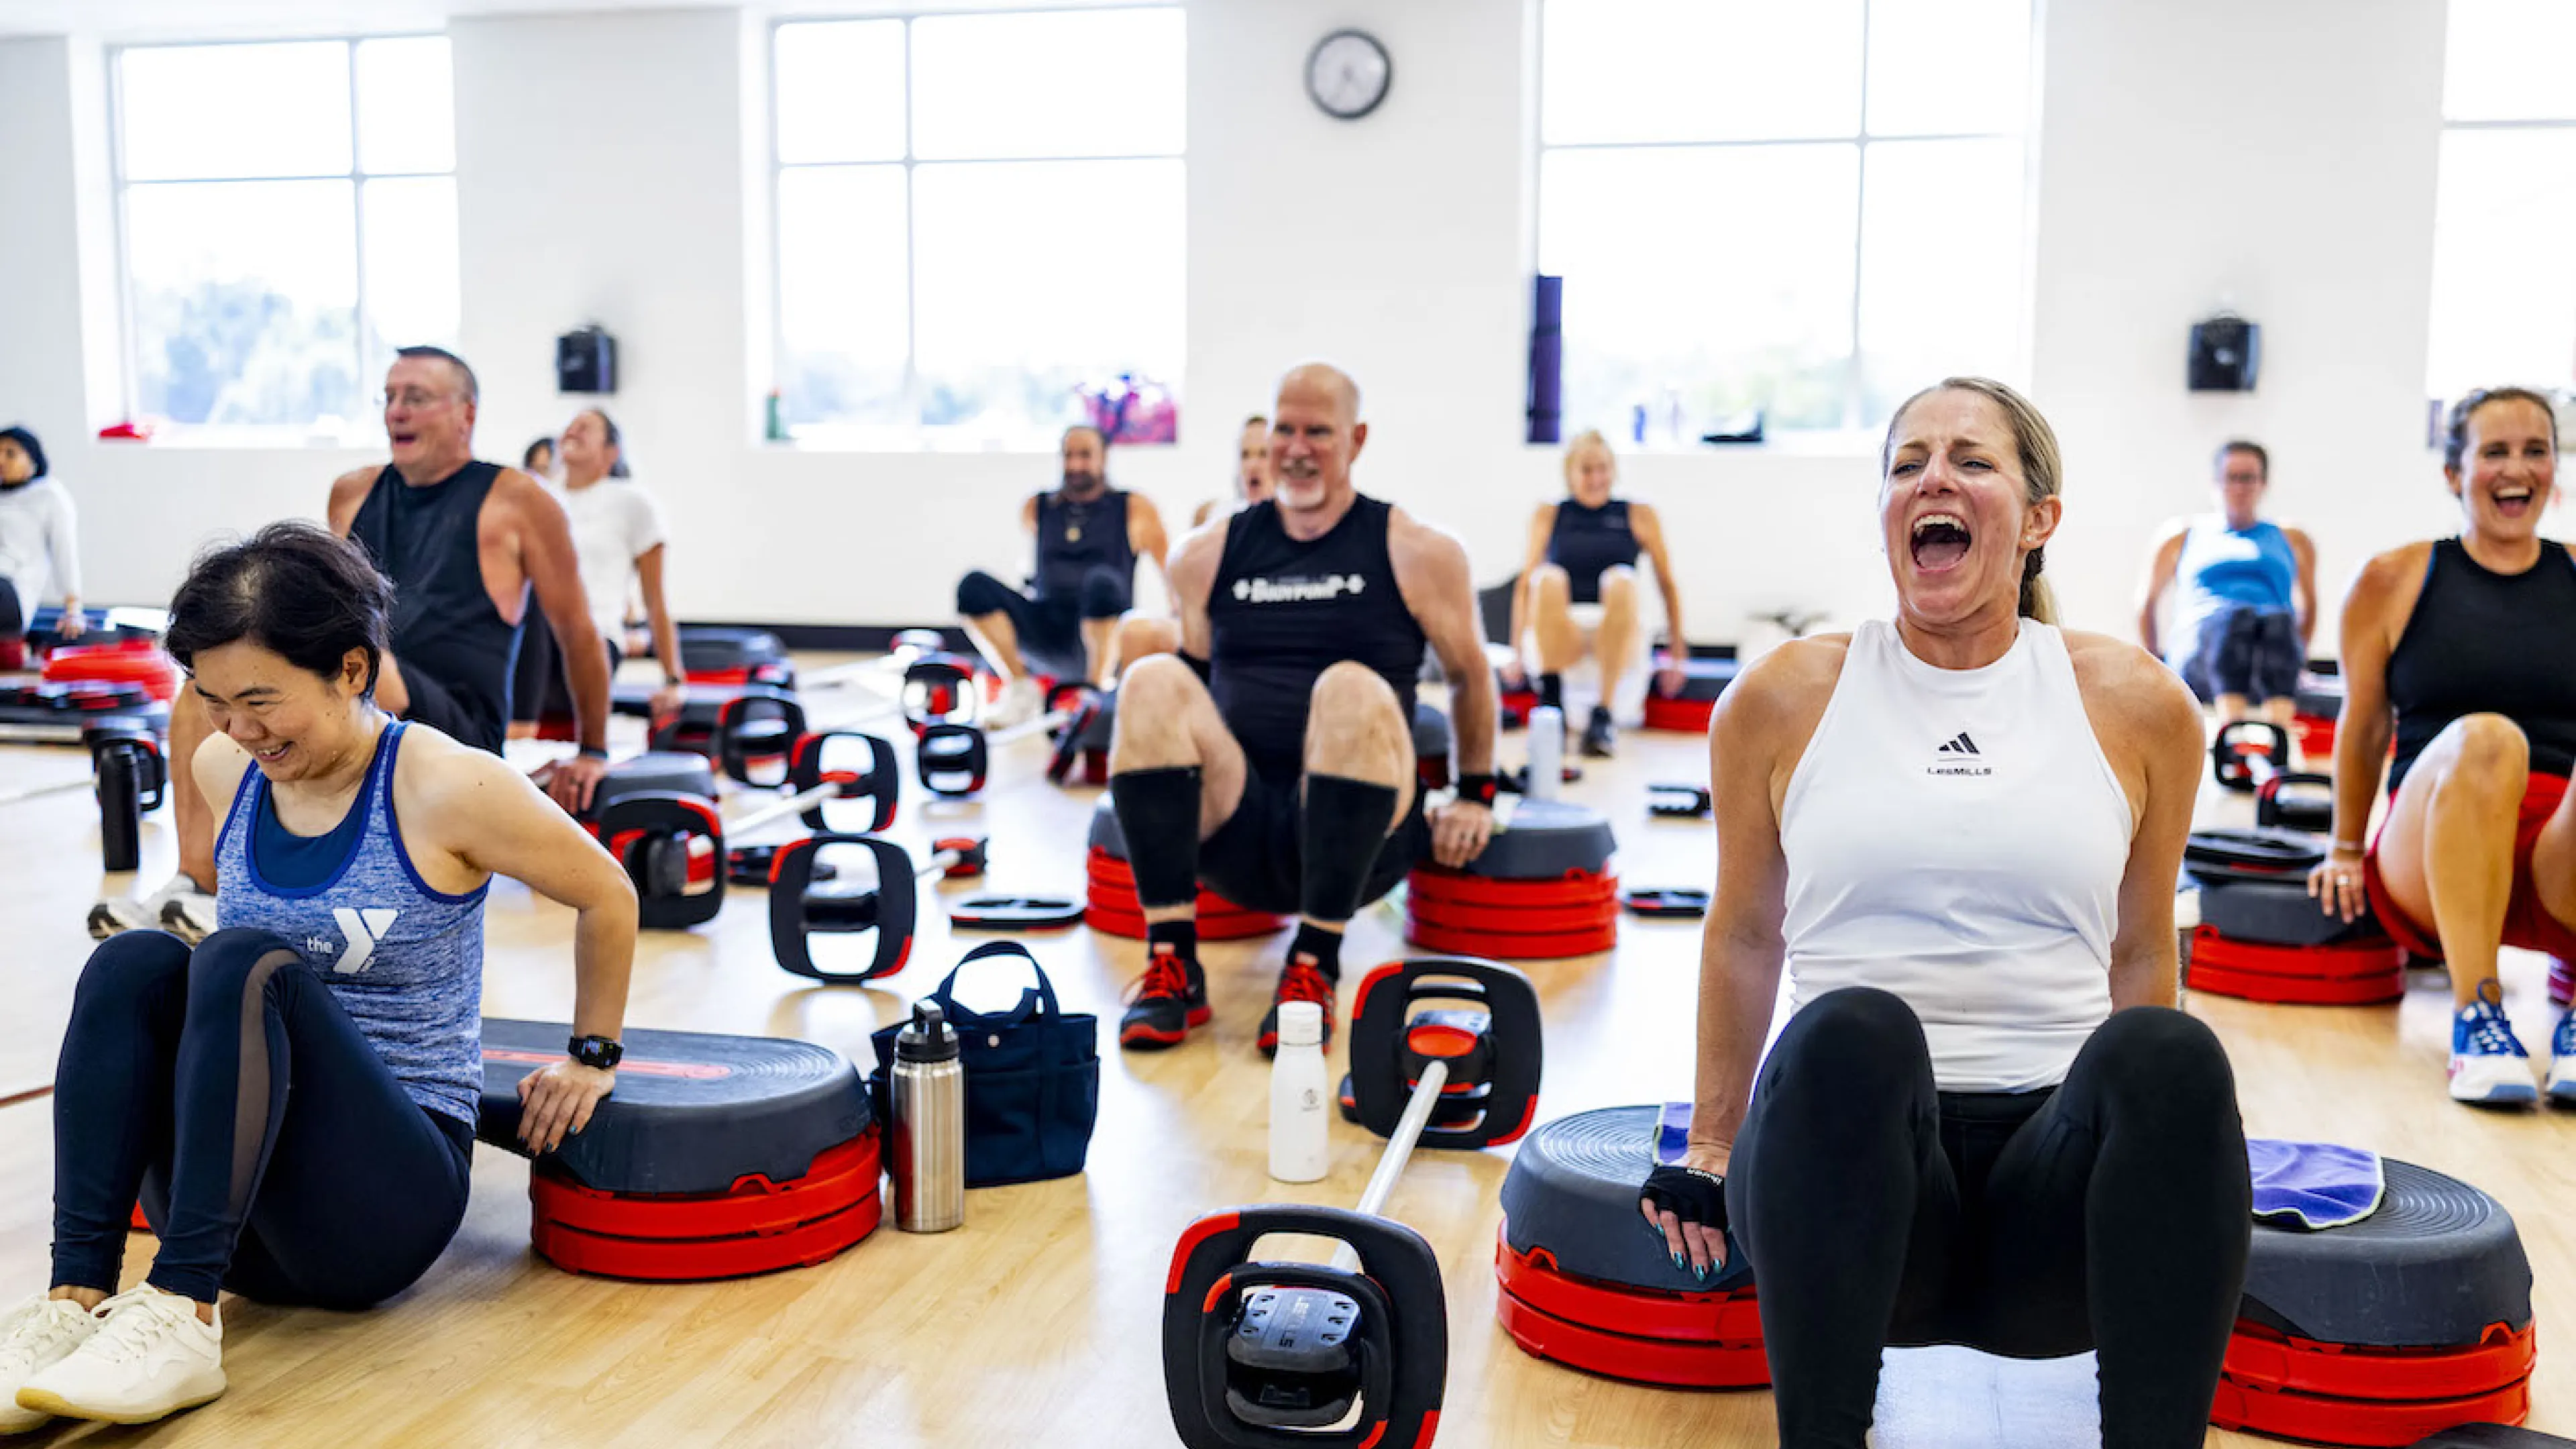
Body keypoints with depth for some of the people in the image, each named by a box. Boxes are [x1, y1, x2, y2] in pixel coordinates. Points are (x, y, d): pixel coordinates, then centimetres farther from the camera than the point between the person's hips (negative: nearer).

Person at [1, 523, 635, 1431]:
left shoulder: (444, 788, -14)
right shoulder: (223, 771, 2)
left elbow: (608, 899, -1)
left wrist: (592, 1057, 9)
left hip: (391, 1194, -5)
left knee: (244, 964, -29)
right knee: (134, 963, -22)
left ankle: (181, 1317, -36)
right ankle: (75, 1298, -30)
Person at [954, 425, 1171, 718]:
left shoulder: (1135, 509, 8)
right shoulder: (1037, 508, 16)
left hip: (1099, 629, -3)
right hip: (1047, 633, 3)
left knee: (1102, 581, -36)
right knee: (974, 585, -20)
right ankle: (1020, 688, -12)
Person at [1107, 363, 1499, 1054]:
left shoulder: (1416, 553, 4)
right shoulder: (1209, 554, 13)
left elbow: (1470, 675, 14)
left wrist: (1476, 797, 11)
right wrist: (1174, 801, 19)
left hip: (1356, 836, -2)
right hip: (1234, 834, 3)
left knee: (1353, 689, -33)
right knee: (1151, 681, -23)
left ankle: (1314, 969, -29)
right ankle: (1172, 965, -27)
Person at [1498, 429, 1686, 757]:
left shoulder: (1639, 515, 17)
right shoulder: (1548, 515, 18)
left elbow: (1667, 584, 19)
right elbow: (1526, 584, 15)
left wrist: (1676, 655, 15)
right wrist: (1517, 654, 8)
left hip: (1613, 634, 0)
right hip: (1560, 635, 0)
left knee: (1620, 579, -33)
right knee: (1549, 578, -31)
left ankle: (1603, 716, -37)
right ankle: (1551, 703, -37)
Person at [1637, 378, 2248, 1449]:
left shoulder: (2136, 705, 9)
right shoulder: (1785, 699, 7)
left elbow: (2139, 950, 18)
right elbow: (1746, 936, 16)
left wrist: (2166, 1161, 20)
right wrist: (1712, 1145, 19)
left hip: (2052, 1161, 1)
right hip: (1849, 1146, -1)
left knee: (2169, 1054, -32)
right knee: (1850, 1030, -35)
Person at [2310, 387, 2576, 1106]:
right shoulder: (2393, 580, 8)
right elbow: (2364, 725, 15)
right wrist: (2346, 852, 19)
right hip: (2432, 865, -1)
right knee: (2485, 739, -35)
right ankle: (2475, 1016, -31)